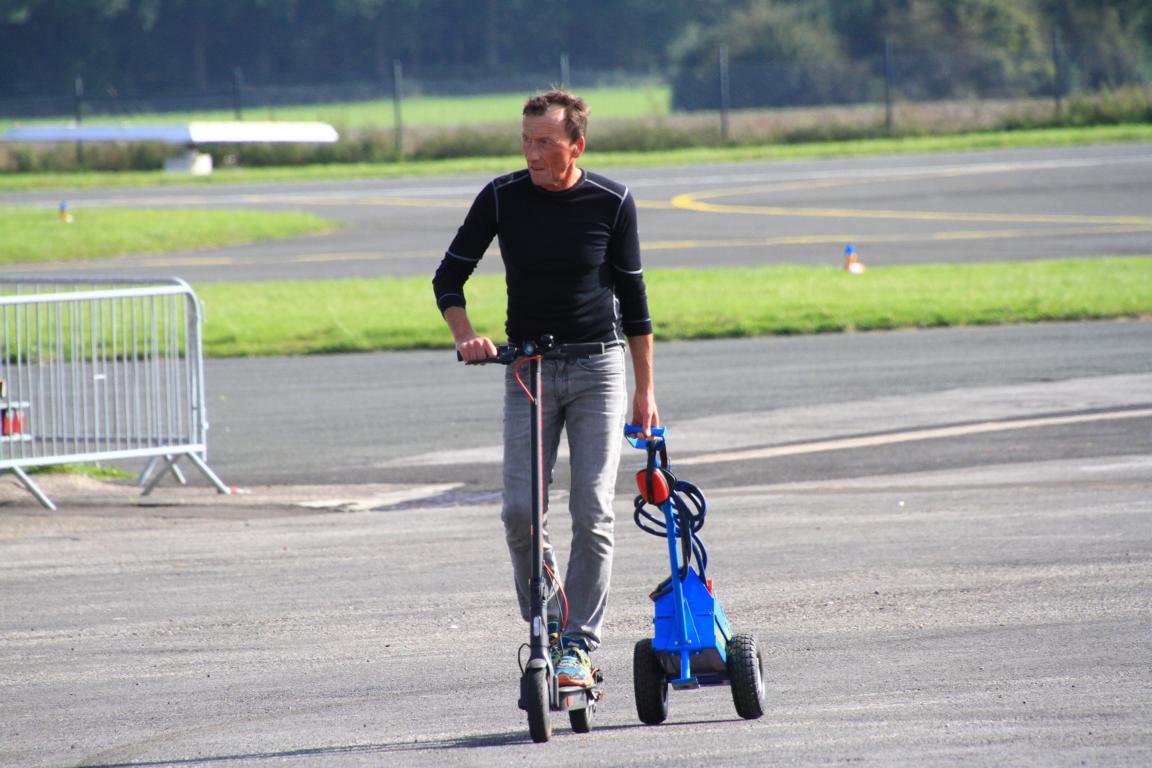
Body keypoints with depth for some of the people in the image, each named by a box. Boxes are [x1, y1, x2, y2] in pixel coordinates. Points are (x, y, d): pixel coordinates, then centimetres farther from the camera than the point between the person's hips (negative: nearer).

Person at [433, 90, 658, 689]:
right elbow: (449, 277, 2)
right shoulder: (502, 198, -4)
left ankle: (577, 644, -4)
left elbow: (633, 297, 5)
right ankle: (544, 626, 9)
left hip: (598, 368, -1)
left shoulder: (611, 203, -4)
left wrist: (645, 391, 5)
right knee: (520, 511, -10)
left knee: (592, 512, -9)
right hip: (526, 370, 1)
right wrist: (464, 335, -18)